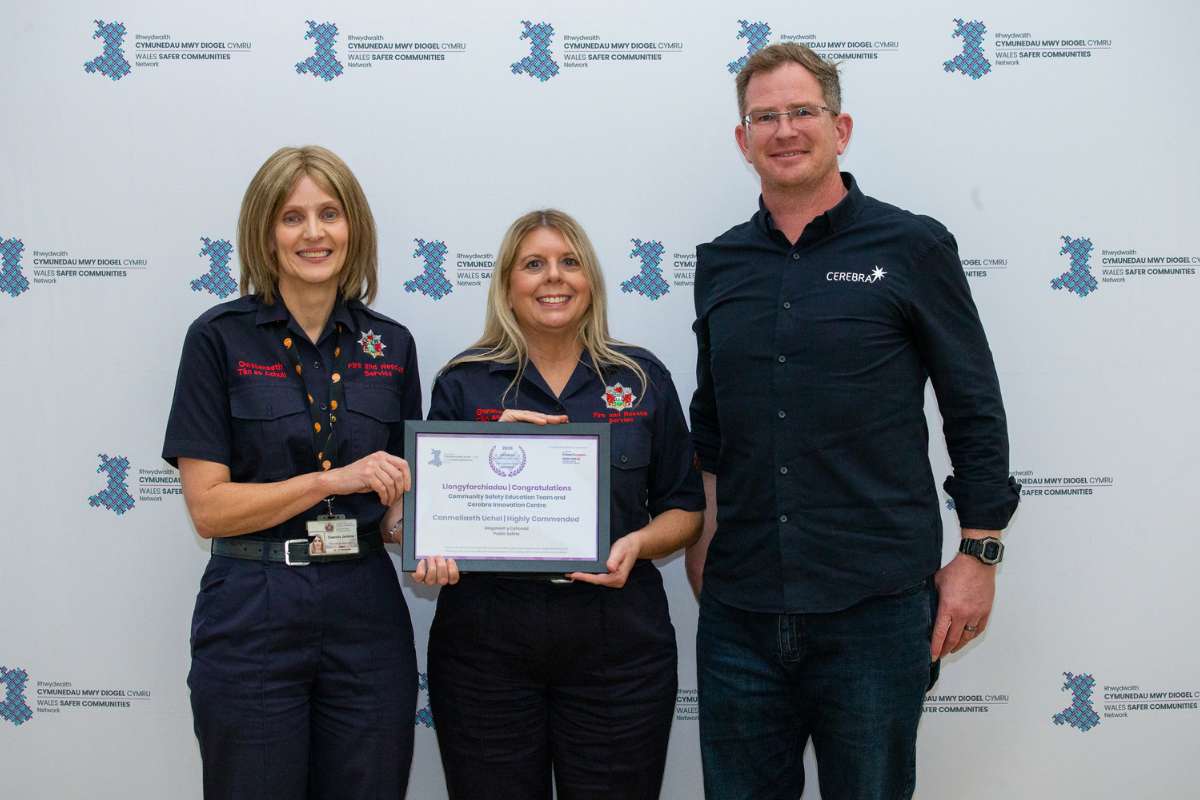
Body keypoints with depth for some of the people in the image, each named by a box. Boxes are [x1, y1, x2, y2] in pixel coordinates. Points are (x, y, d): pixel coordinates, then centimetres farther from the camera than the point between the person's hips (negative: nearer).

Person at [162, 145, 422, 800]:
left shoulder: (391, 345, 6)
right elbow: (208, 507, -9)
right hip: (252, 622, -3)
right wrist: (334, 479, -18)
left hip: (367, 613, 3)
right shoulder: (219, 338, -5)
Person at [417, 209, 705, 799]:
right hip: (485, 643, 0)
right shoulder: (464, 384, 5)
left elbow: (685, 510, 9)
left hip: (617, 645, 1)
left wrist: (637, 543, -10)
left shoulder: (643, 380, 6)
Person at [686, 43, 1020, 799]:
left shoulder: (912, 246, -1)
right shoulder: (720, 263, 10)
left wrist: (979, 554, -4)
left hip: (876, 603, -3)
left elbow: (975, 411, 0)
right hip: (740, 606, 4)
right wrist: (700, 538, 11)